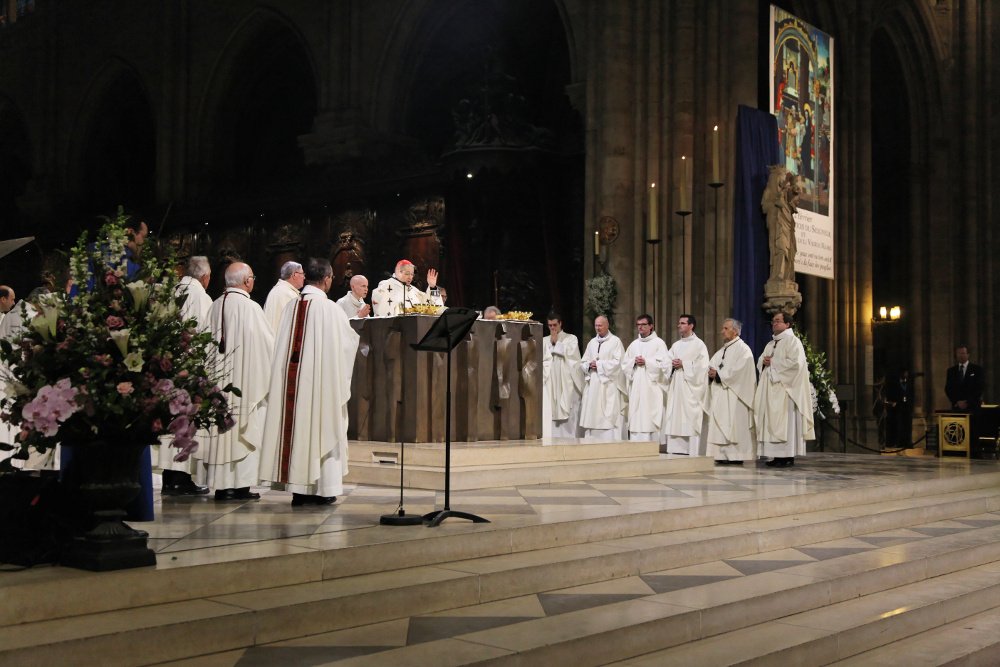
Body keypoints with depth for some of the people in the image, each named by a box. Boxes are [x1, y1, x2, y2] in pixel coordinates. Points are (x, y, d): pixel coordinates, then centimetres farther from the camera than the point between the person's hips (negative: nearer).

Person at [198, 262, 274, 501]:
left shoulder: (215, 306, 4)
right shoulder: (250, 307, -13)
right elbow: (267, 343, -9)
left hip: (218, 379, 6)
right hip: (244, 379, -6)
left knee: (221, 427, 9)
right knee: (244, 428, 1)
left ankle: (221, 484, 12)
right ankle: (241, 484, 2)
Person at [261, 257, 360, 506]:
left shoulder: (291, 307, 3)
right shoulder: (330, 308, -11)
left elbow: (283, 345, 10)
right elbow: (350, 340, 0)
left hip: (292, 377, 5)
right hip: (321, 378, -5)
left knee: (297, 424, 9)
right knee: (322, 427, 4)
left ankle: (298, 488, 13)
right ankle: (323, 488, 7)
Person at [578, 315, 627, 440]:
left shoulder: (615, 341, 0)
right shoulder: (592, 342, 18)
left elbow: (617, 362, -10)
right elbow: (583, 363, 17)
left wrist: (598, 364, -10)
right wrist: (589, 365, -5)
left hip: (609, 386, -6)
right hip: (593, 386, 6)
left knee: (609, 419, -10)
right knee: (591, 418, 2)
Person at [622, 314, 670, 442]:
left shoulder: (658, 343, 1)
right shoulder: (634, 344, 17)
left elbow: (665, 363, -8)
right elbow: (624, 364, 15)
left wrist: (646, 362, -12)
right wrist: (634, 361, -4)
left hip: (651, 387, -5)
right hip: (636, 387, 5)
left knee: (650, 418, -8)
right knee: (635, 416, 1)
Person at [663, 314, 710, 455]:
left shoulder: (699, 344, -1)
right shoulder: (676, 345, 17)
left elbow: (702, 366, -10)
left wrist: (684, 365, -12)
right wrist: (672, 364, -5)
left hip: (690, 388, -6)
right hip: (675, 388, 6)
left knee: (690, 421, -7)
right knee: (674, 420, 3)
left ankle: (692, 453, -5)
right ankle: (674, 452, 6)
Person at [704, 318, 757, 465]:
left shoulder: (743, 349, -5)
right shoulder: (722, 350, 21)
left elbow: (738, 371, -17)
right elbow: (710, 366, 15)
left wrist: (718, 374, -12)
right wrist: (711, 372, -7)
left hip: (734, 395, -8)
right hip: (719, 395, 8)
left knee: (734, 424, -9)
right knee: (719, 425, 3)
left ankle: (736, 456, -7)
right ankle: (722, 455, 4)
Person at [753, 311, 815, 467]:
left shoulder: (793, 341, -6)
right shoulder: (770, 344, 20)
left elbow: (795, 362, -19)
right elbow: (760, 361, 22)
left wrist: (773, 362, -13)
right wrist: (764, 361, -1)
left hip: (784, 388, -8)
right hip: (770, 388, 8)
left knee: (785, 421, -9)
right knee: (772, 422, 5)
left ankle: (788, 456, -6)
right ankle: (777, 455, 8)